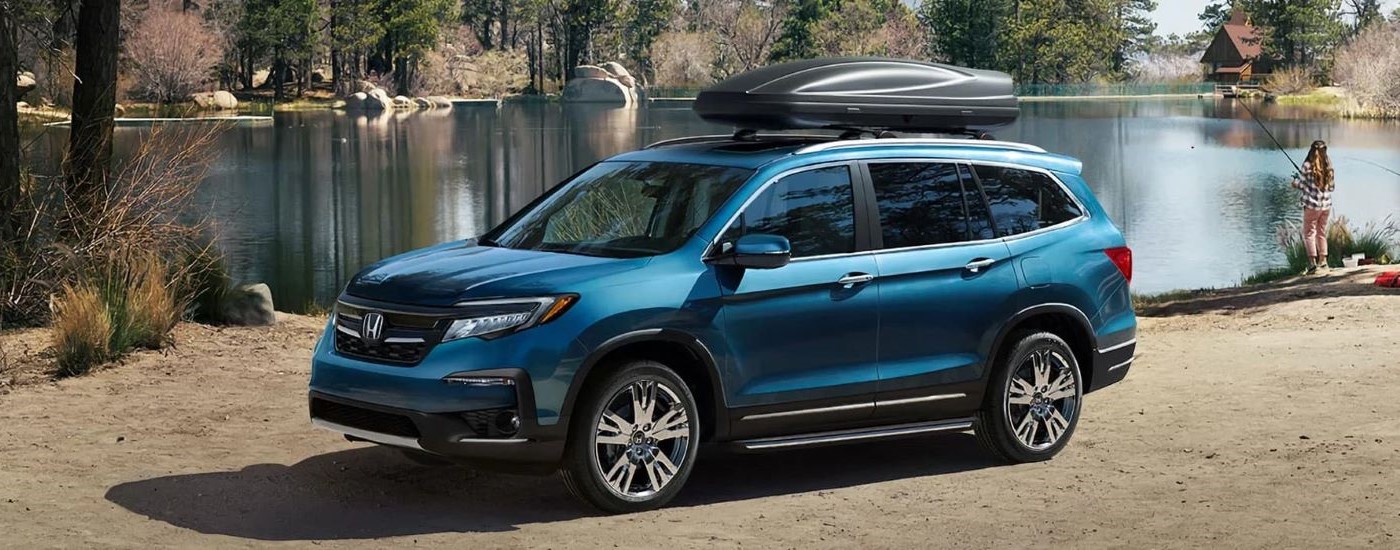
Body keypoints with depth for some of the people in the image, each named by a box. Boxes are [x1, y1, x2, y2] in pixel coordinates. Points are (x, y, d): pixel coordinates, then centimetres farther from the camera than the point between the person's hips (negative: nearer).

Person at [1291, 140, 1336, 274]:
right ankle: (1323, 261, 17)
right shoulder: (1329, 167, 1)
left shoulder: (1308, 166, -13)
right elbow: (1332, 187, 8)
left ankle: (1313, 263, -4)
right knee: (1322, 233, 17)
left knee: (1309, 233, 3)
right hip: (1326, 204, 5)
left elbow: (1301, 184, -9)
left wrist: (1296, 181, 12)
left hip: (1312, 205, -5)